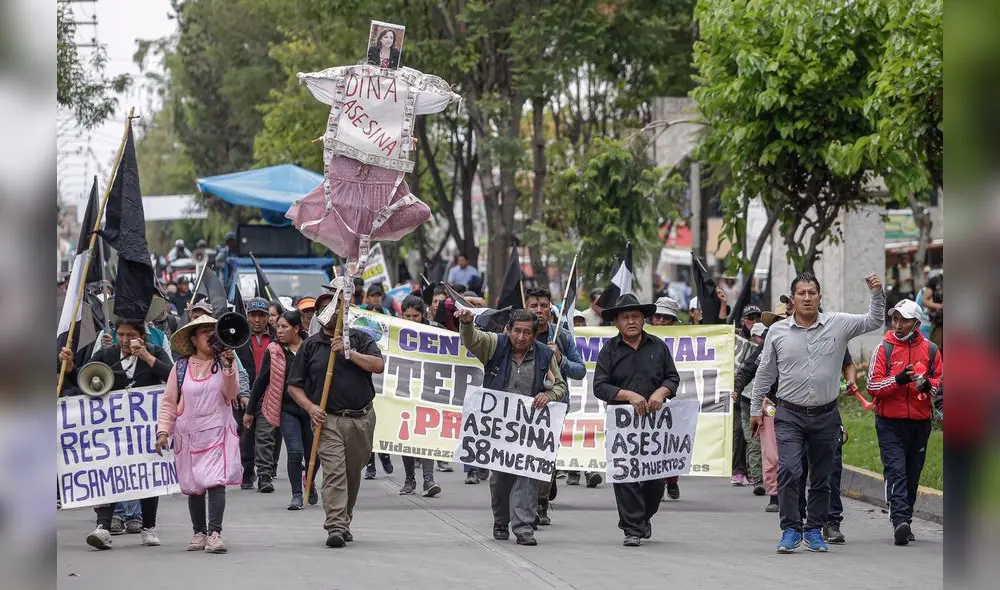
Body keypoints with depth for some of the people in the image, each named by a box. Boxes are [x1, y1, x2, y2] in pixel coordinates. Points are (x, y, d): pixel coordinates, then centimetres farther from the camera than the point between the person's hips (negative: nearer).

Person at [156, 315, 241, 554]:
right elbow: (169, 402, 6)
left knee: (216, 481, -15)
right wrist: (163, 430, -4)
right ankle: (199, 532, 18)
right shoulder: (181, 368, 6)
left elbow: (230, 394, -6)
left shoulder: (224, 363, 5)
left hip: (217, 433, -2)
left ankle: (215, 532, -17)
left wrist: (227, 366, -17)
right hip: (188, 435, 2)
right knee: (193, 486, 6)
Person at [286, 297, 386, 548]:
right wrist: (311, 408, -7)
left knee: (353, 473, 10)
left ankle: (344, 521, 25)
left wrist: (349, 352, -14)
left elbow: (378, 365, -7)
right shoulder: (310, 346, 7)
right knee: (333, 472, -14)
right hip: (328, 419, -2)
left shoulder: (360, 339, 8)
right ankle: (335, 527, -20)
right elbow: (294, 386, 9)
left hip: (361, 417, 2)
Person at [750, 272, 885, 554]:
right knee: (788, 471, -15)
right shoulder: (778, 331, 2)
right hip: (790, 416, -1)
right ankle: (791, 529, -7)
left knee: (821, 478, 9)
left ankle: (814, 530, 21)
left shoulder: (838, 325, 1)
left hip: (826, 416, 1)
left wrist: (876, 293, -13)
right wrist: (755, 409, 12)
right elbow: (765, 373, 10)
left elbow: (873, 321, 3)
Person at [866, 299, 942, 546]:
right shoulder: (884, 349, -1)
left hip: (920, 422, 3)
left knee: (912, 475, 10)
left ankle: (904, 523, 21)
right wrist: (898, 380, -21)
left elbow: (940, 379, 12)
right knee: (896, 471, -15)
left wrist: (928, 385, -11)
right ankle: (900, 521, -25)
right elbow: (873, 386, -5)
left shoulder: (930, 350, 5)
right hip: (890, 423, -3)